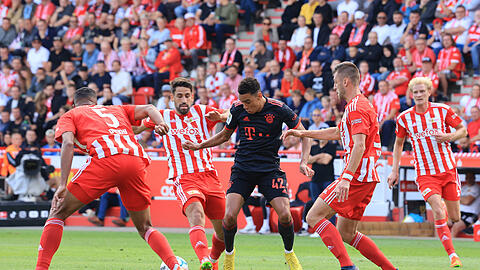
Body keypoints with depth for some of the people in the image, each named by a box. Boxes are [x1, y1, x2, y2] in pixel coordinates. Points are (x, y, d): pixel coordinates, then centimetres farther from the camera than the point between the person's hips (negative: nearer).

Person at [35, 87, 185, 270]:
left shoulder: (69, 116, 24)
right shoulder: (116, 110, 37)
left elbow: (68, 143, 5)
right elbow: (148, 109, 23)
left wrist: (63, 185, -3)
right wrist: (160, 123, 3)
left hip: (104, 160, -4)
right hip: (136, 162, 4)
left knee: (57, 214, 9)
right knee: (145, 228, 19)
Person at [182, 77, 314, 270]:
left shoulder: (278, 109, -11)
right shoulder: (238, 109, -3)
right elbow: (225, 135, 16)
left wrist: (303, 163, -12)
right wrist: (199, 146, 7)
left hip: (270, 168, -2)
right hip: (242, 169, 2)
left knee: (284, 214, -18)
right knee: (230, 216, -16)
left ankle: (289, 253, 11)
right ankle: (229, 253, 13)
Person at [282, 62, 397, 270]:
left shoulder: (356, 107, -12)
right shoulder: (357, 105, 21)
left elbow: (359, 146, -23)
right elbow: (337, 133, 36)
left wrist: (346, 178, -31)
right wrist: (302, 134, 36)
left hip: (358, 175, -10)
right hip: (366, 178, 10)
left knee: (314, 216, -9)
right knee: (346, 233, 12)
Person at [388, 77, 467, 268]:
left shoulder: (443, 110, -2)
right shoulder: (404, 118, 1)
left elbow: (463, 130, 8)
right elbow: (399, 143, 16)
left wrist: (448, 136, -13)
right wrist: (394, 171, 10)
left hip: (448, 170, 1)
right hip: (425, 173, -1)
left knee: (455, 218, 6)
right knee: (438, 212, -22)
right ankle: (452, 255, -19)